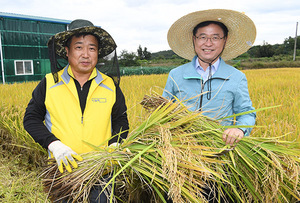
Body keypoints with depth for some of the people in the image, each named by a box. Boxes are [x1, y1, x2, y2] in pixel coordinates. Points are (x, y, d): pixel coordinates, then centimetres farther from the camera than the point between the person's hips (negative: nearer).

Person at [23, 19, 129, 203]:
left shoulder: (111, 86, -1)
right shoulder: (49, 84, -3)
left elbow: (121, 120, 7)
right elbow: (31, 118, 1)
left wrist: (115, 145, -11)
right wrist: (54, 145, -14)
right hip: (62, 167, 0)